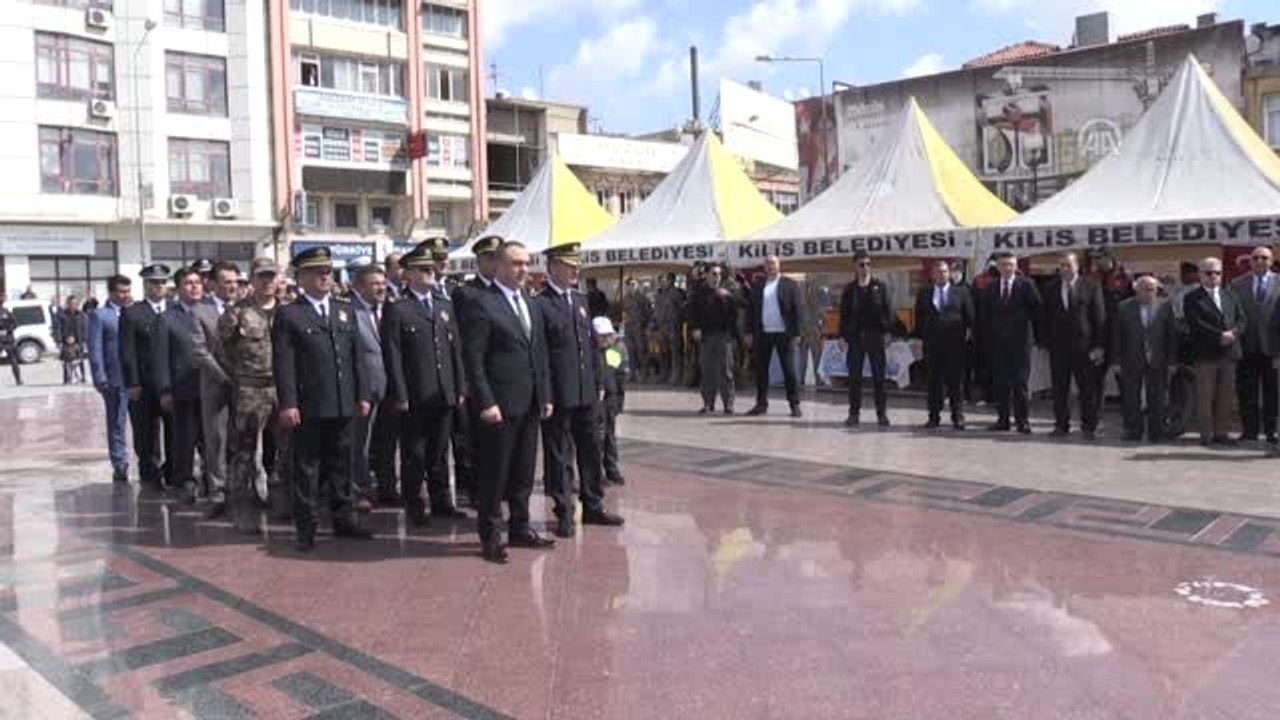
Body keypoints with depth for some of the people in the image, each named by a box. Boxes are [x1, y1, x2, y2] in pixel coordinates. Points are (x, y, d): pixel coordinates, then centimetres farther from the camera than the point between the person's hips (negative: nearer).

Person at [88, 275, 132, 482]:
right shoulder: (100, 316, -1)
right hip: (115, 380, -4)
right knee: (117, 425, 4)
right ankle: (120, 468, 12)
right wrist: (101, 380, -10)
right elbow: (95, 350, -5)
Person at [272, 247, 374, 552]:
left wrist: (362, 395, 8)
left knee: (341, 466, 13)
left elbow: (355, 357, 13)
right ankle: (306, 528, 12)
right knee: (307, 469, 4)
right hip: (308, 408, -4)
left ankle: (344, 520, 23)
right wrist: (287, 404, -15)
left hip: (342, 405, 5)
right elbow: (283, 364, -8)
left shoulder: (345, 311, 14)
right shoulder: (288, 315, -2)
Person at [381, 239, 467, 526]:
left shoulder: (445, 305, 13)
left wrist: (460, 387, 7)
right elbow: (392, 356, -8)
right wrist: (399, 395, -12)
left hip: (444, 393, 5)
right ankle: (413, 507, 16)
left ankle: (441, 502, 23)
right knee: (414, 455, 4)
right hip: (415, 396, -5)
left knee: (439, 452, 14)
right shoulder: (396, 310, -4)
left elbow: (456, 349, 13)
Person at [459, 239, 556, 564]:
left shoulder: (532, 306, 15)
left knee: (524, 471, 15)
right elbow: (473, 359, -13)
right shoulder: (481, 303, -9)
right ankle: (490, 535, 15)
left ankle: (520, 528, 27)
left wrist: (545, 396, 11)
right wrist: (486, 403, -18)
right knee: (494, 472, 3)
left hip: (530, 404, 7)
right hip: (499, 404, -7)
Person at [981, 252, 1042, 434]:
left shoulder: (1026, 285, -2)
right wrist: (988, 338, 4)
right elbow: (987, 316, 11)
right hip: (997, 342, 4)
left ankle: (1022, 420, 6)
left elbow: (1036, 310, -3)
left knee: (1020, 382, 0)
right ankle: (1003, 420, 12)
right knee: (999, 382, 5)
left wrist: (1038, 334, -7)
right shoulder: (991, 287, 9)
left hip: (1019, 341, -3)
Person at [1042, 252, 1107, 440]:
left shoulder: (1091, 287, 1)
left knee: (1087, 389, 2)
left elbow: (1100, 318, -2)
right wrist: (1047, 342, 1)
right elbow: (1047, 319, 10)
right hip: (1058, 346, 2)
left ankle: (1089, 427, 9)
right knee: (1060, 389, 6)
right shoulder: (1052, 289, 9)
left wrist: (1099, 346, -8)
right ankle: (1061, 425, 14)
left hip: (1084, 346, -2)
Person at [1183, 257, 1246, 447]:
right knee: (1205, 397, -1)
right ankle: (1206, 434, 4)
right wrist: (1220, 336, -17)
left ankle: (1221, 432, 11)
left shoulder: (1230, 295, 17)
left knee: (1225, 397, 5)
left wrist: (1233, 333, -10)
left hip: (1229, 353, 5)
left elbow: (1242, 319, 11)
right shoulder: (1192, 299, 0)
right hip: (1206, 354, -5)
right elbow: (1196, 325, -11)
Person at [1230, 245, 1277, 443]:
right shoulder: (1238, 284, 7)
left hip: (1272, 345, -1)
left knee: (1272, 392, 6)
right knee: (1247, 392, 5)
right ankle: (1249, 430, 13)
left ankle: (1271, 431, 13)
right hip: (1248, 346, 1)